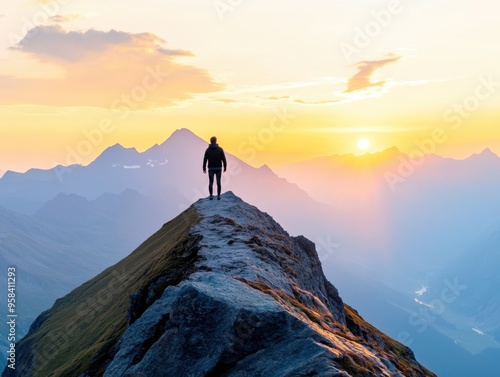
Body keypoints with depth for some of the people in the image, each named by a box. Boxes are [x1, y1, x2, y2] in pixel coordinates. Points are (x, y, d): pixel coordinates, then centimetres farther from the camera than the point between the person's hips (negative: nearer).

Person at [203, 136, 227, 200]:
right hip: (218, 168, 0)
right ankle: (218, 196, 2)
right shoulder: (220, 149, -6)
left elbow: (205, 160, -2)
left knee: (211, 182, 7)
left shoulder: (208, 150, -3)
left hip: (211, 168, 1)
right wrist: (225, 167, 4)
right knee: (218, 182, 5)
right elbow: (223, 159, -6)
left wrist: (204, 168, 6)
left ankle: (211, 196, 6)